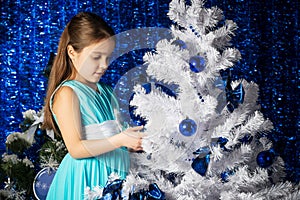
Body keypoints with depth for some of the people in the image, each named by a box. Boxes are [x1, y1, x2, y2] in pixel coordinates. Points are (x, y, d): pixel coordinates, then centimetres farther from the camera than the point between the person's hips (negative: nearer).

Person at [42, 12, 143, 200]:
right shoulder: (67, 93, -10)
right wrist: (120, 140, -26)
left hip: (114, 176, 7)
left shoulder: (106, 92, 13)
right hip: (87, 178, -7)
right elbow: (76, 149, -18)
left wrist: (138, 141, 0)